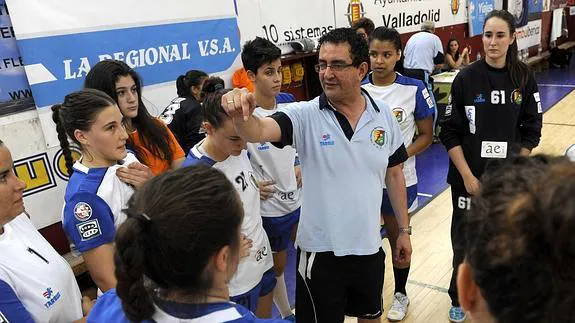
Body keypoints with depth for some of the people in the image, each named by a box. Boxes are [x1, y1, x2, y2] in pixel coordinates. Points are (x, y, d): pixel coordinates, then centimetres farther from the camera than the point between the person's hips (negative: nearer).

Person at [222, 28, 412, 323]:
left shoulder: (384, 116, -3)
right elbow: (258, 131, -31)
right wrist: (240, 115, -54)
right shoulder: (305, 116, -14)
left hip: (369, 247, 4)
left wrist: (404, 230, 9)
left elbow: (394, 174, 6)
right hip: (320, 251, -3)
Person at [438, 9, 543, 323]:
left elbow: (531, 131, 4)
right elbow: (449, 132, -7)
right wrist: (467, 176, -12)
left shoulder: (524, 77, -2)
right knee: (464, 240, 8)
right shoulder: (466, 78, -8)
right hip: (470, 177, -2)